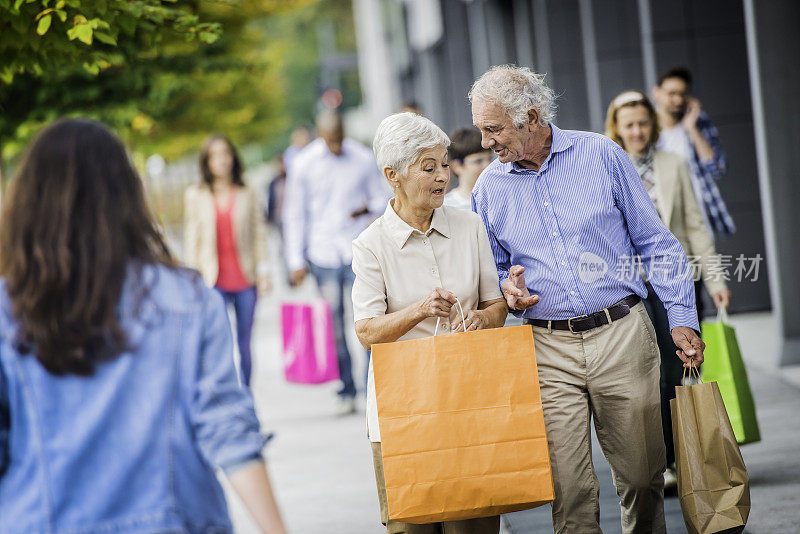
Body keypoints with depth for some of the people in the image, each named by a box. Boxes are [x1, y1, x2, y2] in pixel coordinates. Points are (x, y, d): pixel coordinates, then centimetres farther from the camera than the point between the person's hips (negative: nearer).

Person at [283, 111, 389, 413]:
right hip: (323, 253, 0)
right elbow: (294, 214, 7)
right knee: (335, 327, 3)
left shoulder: (363, 158, 3)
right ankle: (347, 392, 11)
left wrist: (370, 209, -10)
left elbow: (380, 196, 13)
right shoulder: (303, 164, 2)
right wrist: (296, 260, 4)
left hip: (359, 252, 0)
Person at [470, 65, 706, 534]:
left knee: (642, 475, 6)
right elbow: (496, 268, 18)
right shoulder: (489, 188, 6)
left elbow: (656, 243, 4)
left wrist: (682, 318, -1)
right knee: (570, 487, -5)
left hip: (622, 336, -1)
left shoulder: (602, 155, -1)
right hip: (549, 352, 1)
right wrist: (507, 287, -6)